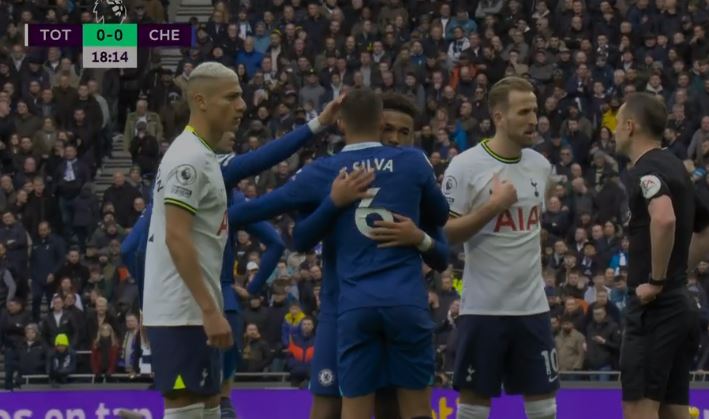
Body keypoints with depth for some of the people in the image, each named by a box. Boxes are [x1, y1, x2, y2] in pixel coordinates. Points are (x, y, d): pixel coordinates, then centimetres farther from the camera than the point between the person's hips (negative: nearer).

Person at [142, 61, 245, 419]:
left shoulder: (203, 157, 17)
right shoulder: (189, 159, -14)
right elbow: (176, 238, -21)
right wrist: (210, 310, -24)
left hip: (194, 311, 10)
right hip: (182, 312, -10)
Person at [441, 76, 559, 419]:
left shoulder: (540, 165, 8)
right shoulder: (465, 166, -10)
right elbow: (444, 233, -12)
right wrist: (493, 206, -19)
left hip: (532, 306, 5)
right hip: (483, 307, -5)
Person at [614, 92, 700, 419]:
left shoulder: (645, 169, -12)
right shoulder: (674, 166, 16)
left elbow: (664, 219, -32)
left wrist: (656, 280, -23)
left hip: (655, 307, -9)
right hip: (681, 304, 9)